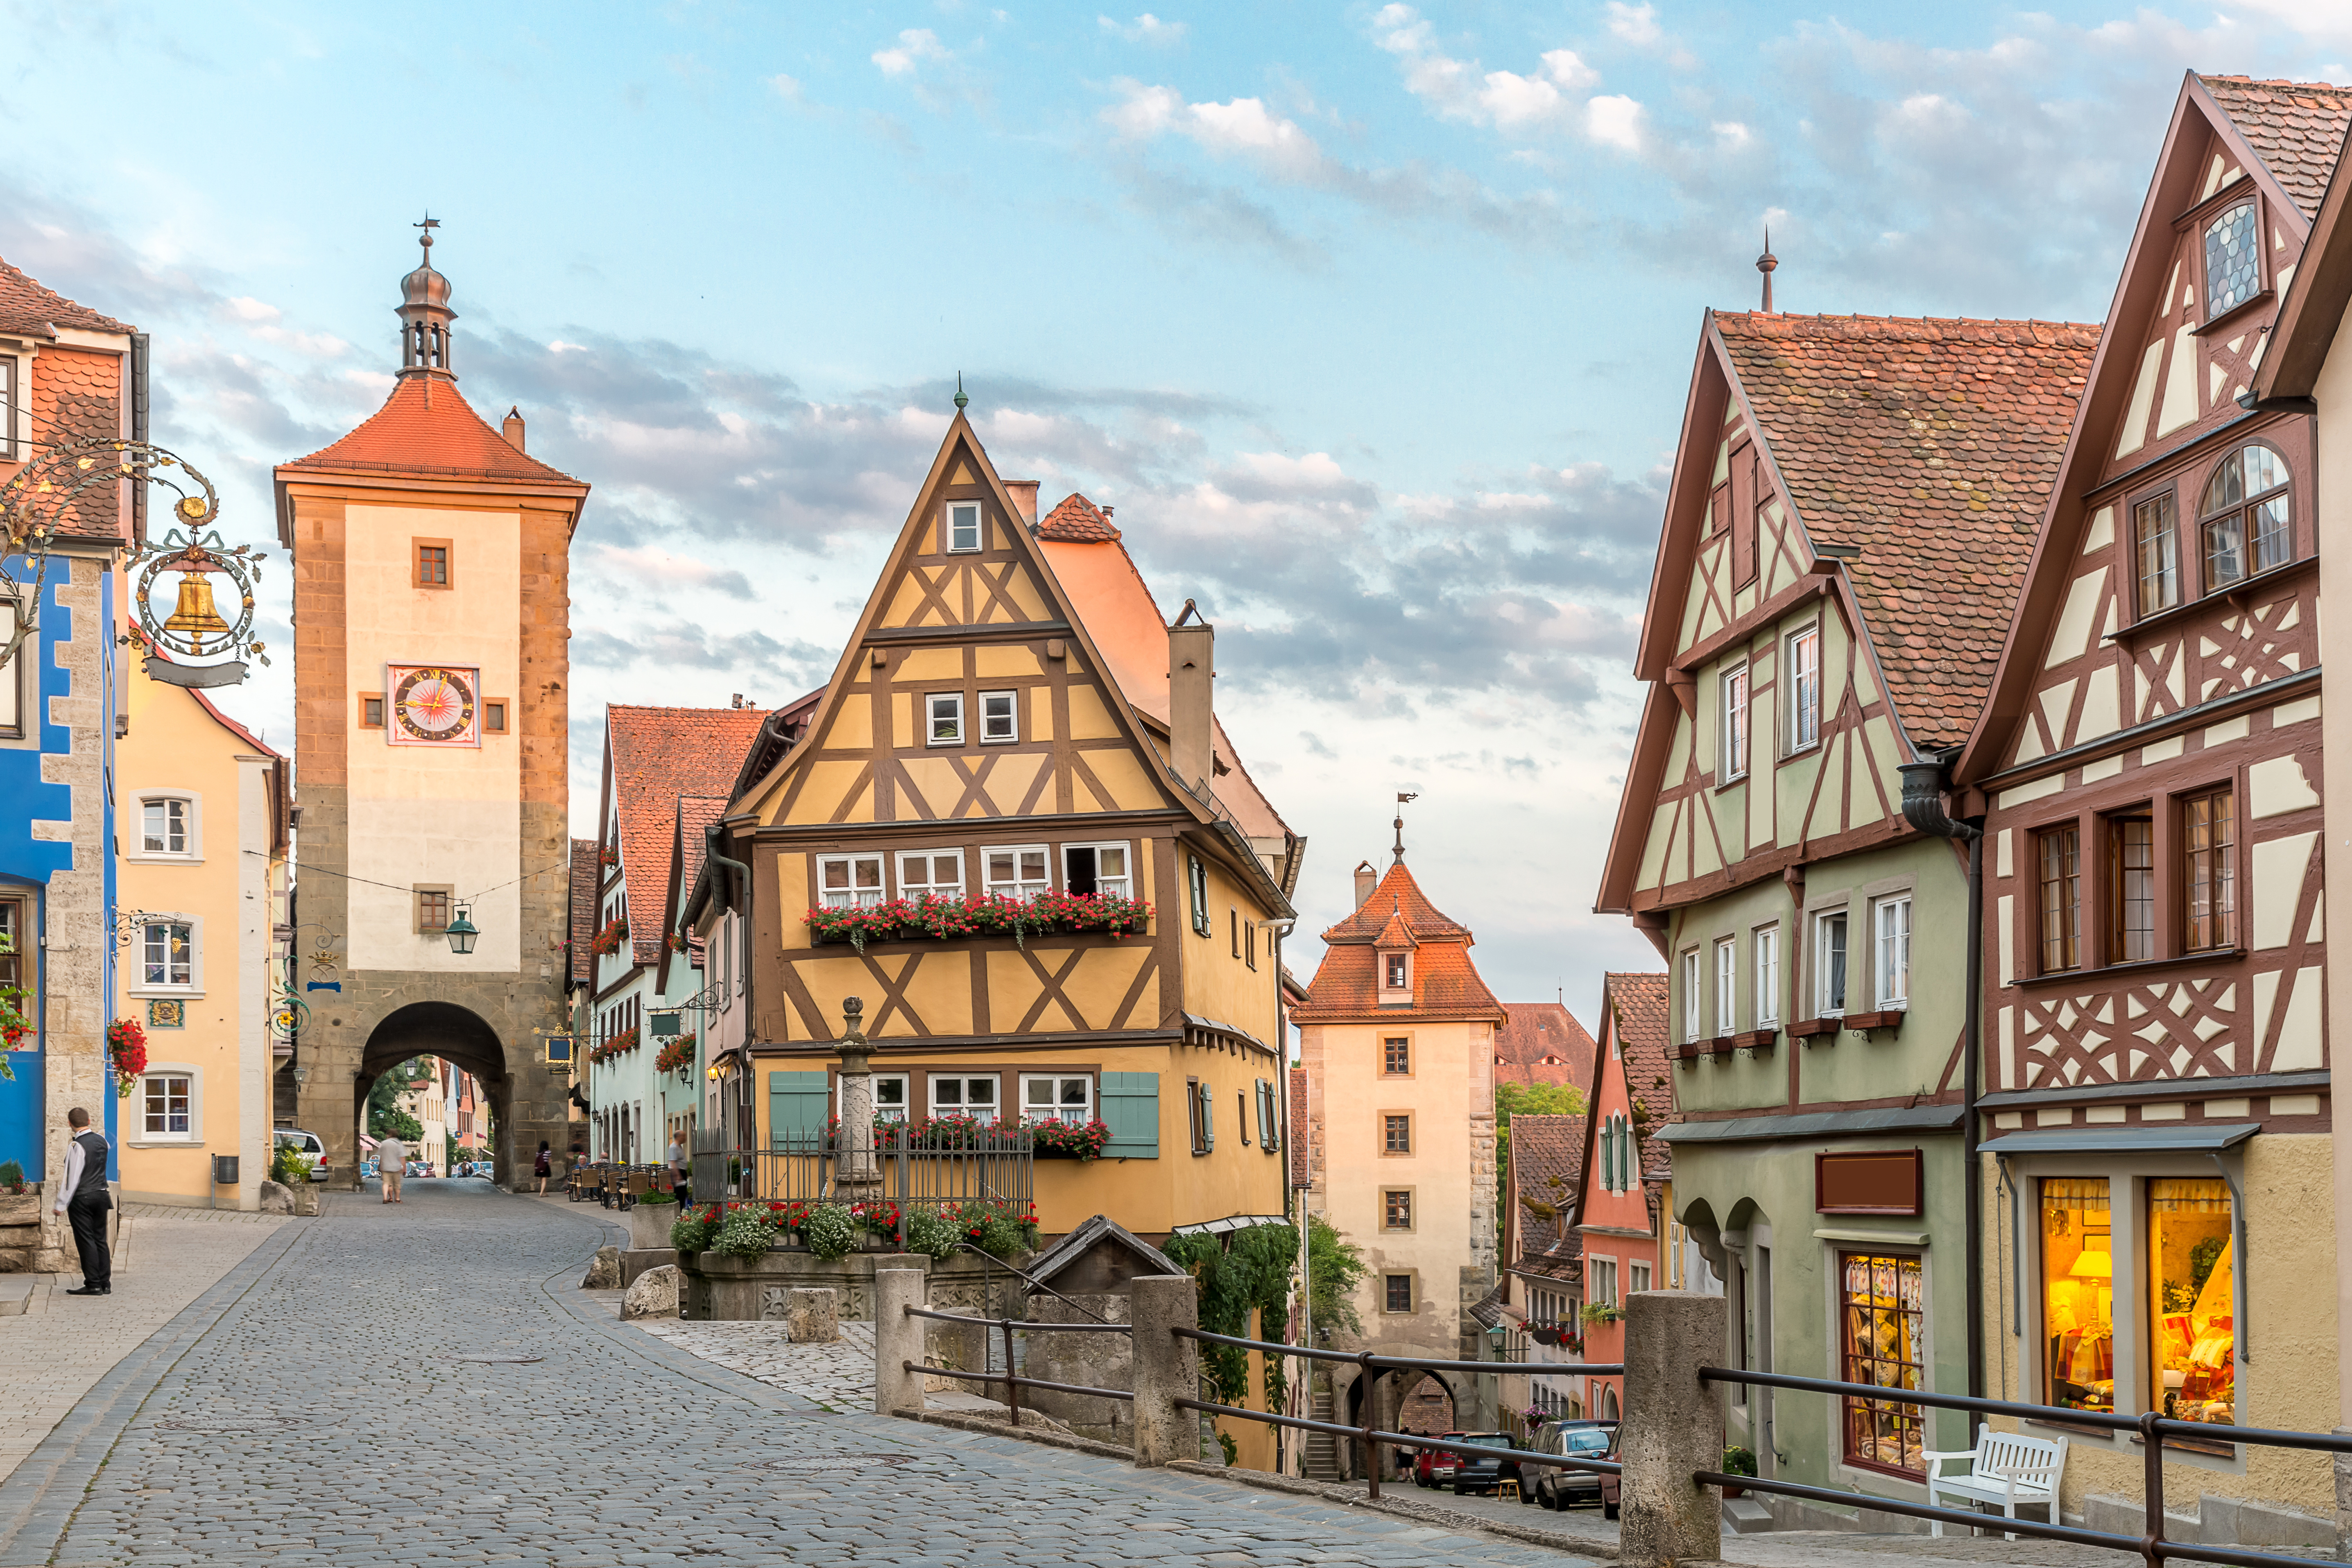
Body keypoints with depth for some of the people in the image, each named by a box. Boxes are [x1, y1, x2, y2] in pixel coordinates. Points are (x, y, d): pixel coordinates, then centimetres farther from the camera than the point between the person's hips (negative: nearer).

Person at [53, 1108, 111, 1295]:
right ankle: (105, 1283, 11)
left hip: (81, 1198, -7)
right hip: (102, 1195, 7)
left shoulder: (77, 1145, -14)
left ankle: (93, 1285, -4)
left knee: (86, 1241, -3)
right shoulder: (102, 1142, 6)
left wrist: (62, 1204, -12)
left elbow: (72, 1177, -16)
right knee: (100, 1240, 11)